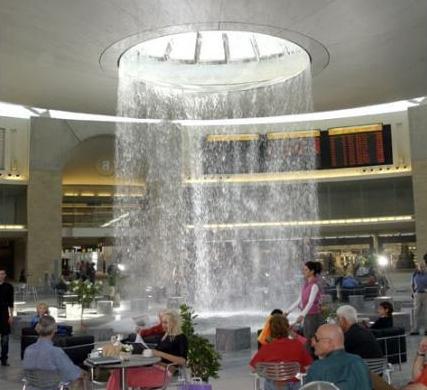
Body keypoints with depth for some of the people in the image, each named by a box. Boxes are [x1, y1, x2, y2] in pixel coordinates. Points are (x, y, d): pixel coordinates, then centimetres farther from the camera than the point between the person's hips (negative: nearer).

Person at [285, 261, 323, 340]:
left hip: (314, 317, -8)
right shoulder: (305, 285, 10)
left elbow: (310, 303, -26)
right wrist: (287, 311, 13)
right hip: (307, 317, 8)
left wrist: (302, 315, -39)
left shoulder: (314, 286, -14)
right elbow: (299, 301, 15)